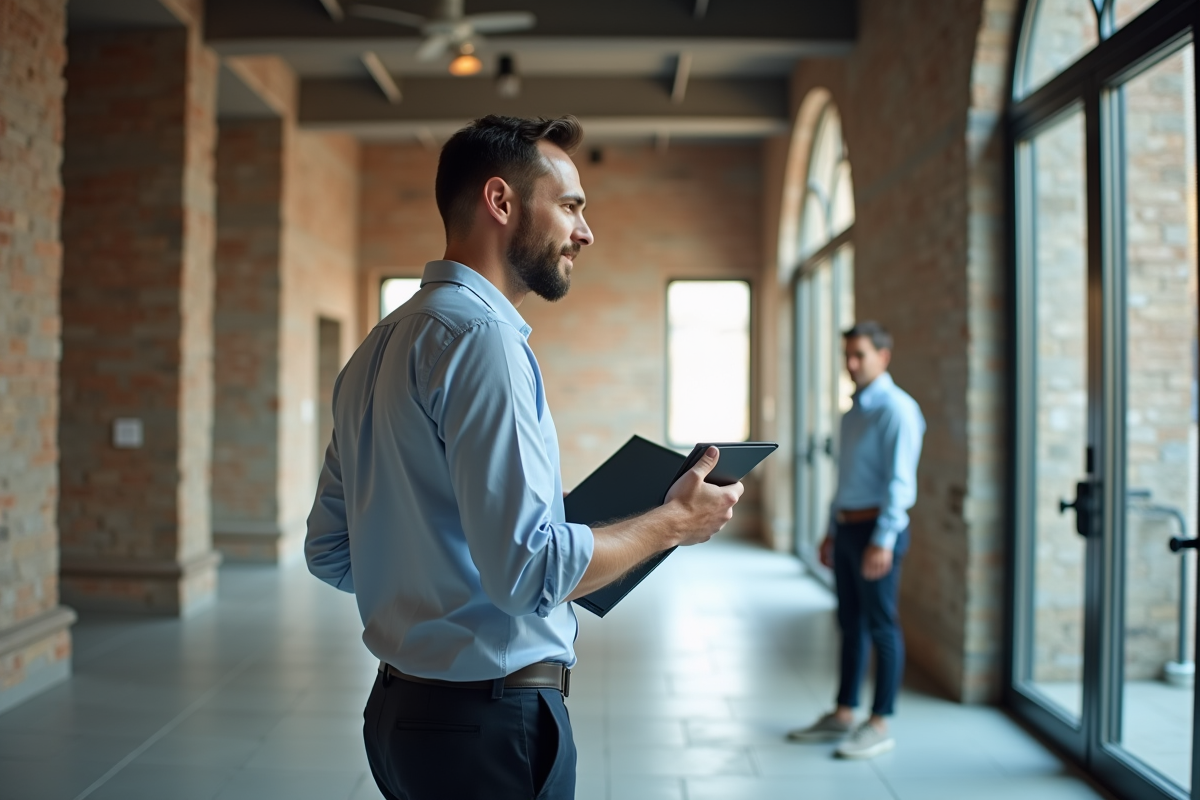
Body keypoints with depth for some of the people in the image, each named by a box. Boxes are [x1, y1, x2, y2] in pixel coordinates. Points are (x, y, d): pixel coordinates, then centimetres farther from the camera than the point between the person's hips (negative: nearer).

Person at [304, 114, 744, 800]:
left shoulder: (380, 345, 10)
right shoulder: (480, 337, -19)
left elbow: (329, 552, 14)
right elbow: (529, 567, -26)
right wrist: (672, 523, -12)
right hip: (491, 720, -9)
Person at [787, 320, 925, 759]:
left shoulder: (896, 409, -11)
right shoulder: (854, 410, 16)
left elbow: (899, 480, -18)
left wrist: (883, 541, -23)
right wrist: (832, 531, 19)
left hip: (877, 529, -9)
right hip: (846, 527, 9)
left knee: (881, 627, -1)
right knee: (851, 624, 14)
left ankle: (879, 725, 7)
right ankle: (842, 716, 23)